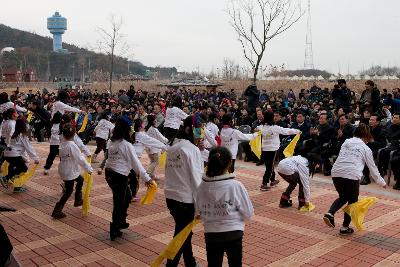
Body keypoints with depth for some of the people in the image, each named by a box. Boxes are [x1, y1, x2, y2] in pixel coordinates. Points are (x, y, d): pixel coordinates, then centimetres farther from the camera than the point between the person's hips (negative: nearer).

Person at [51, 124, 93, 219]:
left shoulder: (62, 144, 1)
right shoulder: (72, 146, -21)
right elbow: (81, 159, -21)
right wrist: (89, 169, -11)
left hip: (63, 170, 8)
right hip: (70, 172, -8)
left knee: (80, 179, 26)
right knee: (68, 192, 7)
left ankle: (78, 200, 36)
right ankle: (57, 211, 9)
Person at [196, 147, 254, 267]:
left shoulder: (203, 186, -8)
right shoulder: (235, 185, -16)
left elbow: (198, 212, 1)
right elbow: (248, 213, -8)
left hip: (211, 234, 3)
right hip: (233, 234, -2)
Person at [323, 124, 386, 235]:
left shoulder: (347, 141, 19)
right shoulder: (366, 149, 11)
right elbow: (373, 168, 17)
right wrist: (382, 182, 30)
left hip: (336, 172, 4)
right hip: (352, 175, -4)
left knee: (343, 197, 25)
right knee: (352, 200, 17)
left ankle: (330, 214, 3)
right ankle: (345, 227, 16)